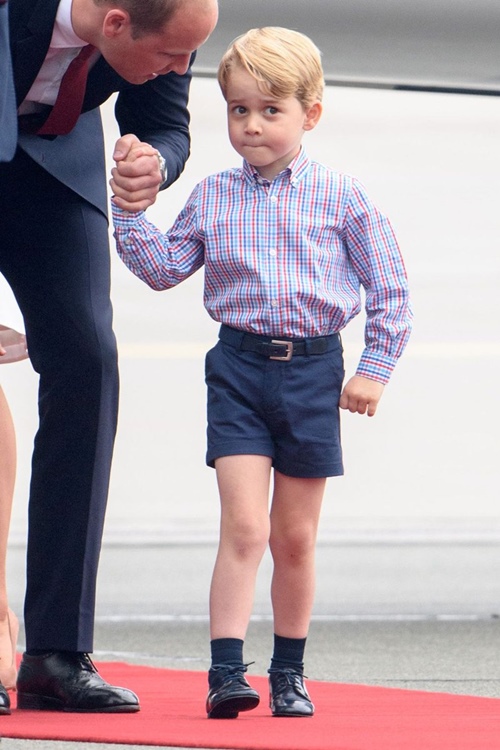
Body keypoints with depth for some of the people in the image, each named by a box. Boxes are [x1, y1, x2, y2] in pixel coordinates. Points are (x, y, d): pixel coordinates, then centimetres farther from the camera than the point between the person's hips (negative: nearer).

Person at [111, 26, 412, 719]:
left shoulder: (341, 197, -2)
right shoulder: (212, 198, 4)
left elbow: (389, 286, 3)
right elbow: (164, 267, 11)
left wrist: (375, 369, -2)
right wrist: (129, 209, -2)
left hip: (314, 369, 0)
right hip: (239, 366, 0)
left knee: (295, 539, 9)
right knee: (244, 527, -12)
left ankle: (289, 674, 22)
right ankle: (226, 672, -13)